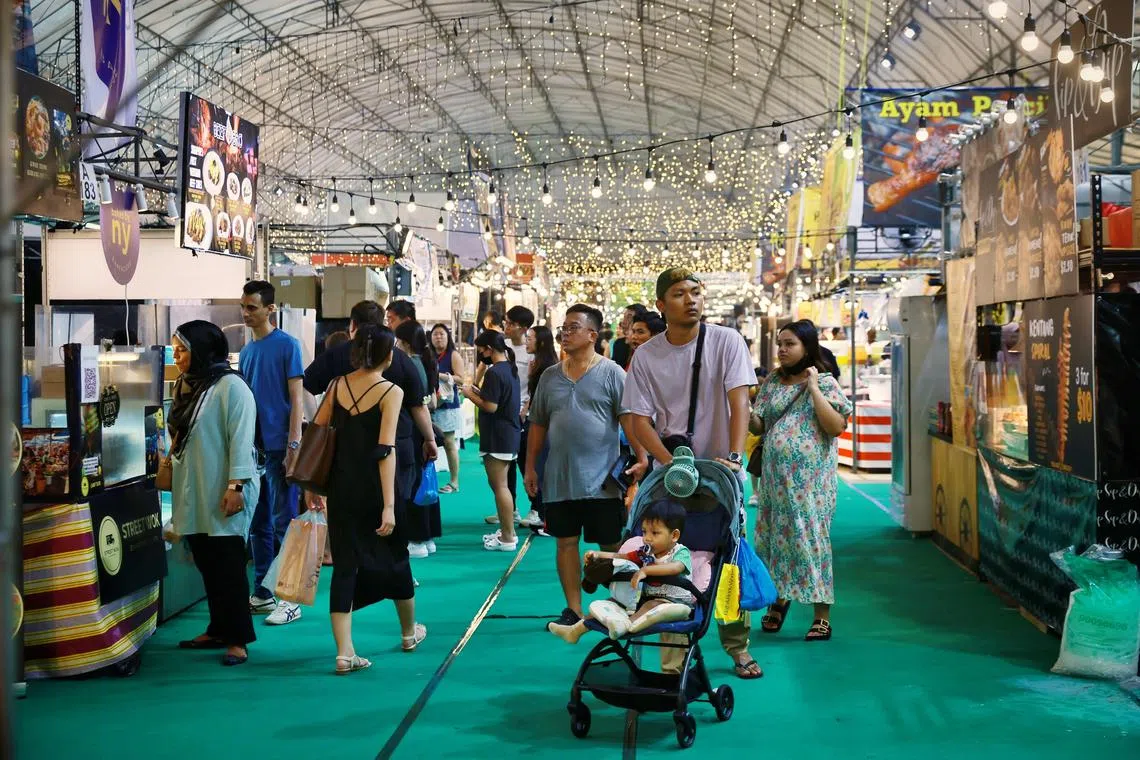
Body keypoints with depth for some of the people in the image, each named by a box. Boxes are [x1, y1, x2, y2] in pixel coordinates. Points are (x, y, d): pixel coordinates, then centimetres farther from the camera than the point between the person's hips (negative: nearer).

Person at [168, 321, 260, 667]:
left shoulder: (230, 387, -12)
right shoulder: (189, 386, 13)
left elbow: (241, 440, -17)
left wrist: (236, 487, -21)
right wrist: (170, 467, 21)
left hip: (222, 494, -8)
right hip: (194, 492, 8)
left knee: (228, 566, -4)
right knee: (207, 564, 11)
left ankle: (238, 640, 0)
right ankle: (218, 630, 20)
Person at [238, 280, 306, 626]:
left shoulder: (286, 345, -6)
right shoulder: (246, 351, 14)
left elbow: (296, 398, -9)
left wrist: (293, 446, -15)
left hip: (279, 447, -7)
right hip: (253, 447, 7)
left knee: (283, 523, -3)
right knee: (258, 523, 11)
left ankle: (289, 599, 2)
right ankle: (262, 594, 19)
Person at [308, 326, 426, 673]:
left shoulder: (337, 385, 4)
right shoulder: (391, 392, -10)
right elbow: (386, 450, -17)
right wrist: (389, 505, -18)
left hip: (340, 486, 4)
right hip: (374, 488, -4)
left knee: (345, 563, 5)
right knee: (394, 557, 16)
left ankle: (344, 652, -2)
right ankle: (409, 632, 36)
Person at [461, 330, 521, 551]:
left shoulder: (494, 373, -18)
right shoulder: (510, 369, 12)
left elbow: (490, 406, -22)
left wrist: (470, 394, -8)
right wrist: (480, 392, 12)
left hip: (497, 437, -10)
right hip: (509, 434, 10)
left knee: (499, 486, -5)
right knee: (500, 484, 18)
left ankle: (507, 538, -1)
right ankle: (507, 531, 24)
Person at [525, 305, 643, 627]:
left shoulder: (611, 373, -3)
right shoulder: (550, 376, 10)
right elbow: (538, 425, 15)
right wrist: (530, 467, 12)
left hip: (601, 480, -4)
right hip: (559, 479, 4)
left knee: (611, 545, 4)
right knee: (566, 541, 7)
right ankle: (573, 609, 17)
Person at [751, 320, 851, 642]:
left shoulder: (825, 382, -2)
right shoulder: (772, 382, 12)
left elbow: (837, 426, -14)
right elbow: (759, 426, 13)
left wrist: (813, 388, -16)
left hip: (811, 476, -5)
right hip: (775, 474, 5)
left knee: (811, 536, -6)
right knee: (775, 535, 8)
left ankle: (822, 614, -1)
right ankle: (778, 598, 27)